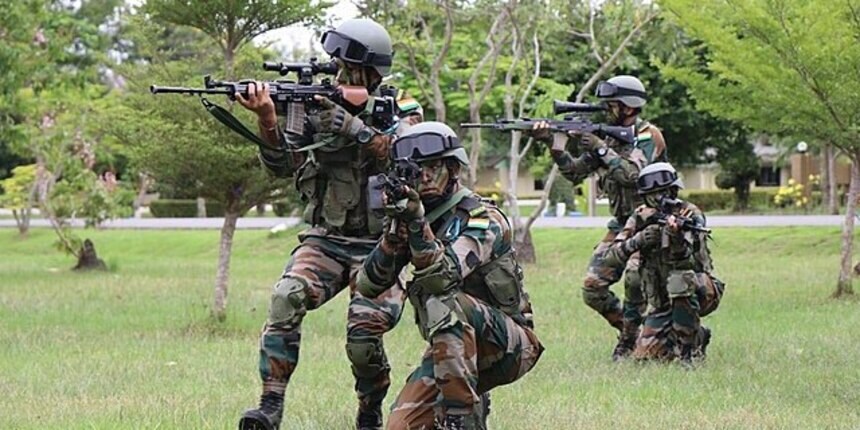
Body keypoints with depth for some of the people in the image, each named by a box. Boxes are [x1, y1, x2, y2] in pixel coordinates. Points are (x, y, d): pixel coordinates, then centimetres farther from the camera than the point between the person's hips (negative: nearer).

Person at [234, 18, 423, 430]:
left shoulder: (403, 112, 1)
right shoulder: (318, 106, 5)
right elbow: (282, 164, -4)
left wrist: (345, 122, -27)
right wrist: (267, 119, -22)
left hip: (378, 246, -2)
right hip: (324, 241, 2)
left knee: (364, 337, -21)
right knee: (286, 300, -28)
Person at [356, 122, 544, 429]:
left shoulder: (483, 219, -14)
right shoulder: (410, 216, 5)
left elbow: (444, 276, -31)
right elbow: (368, 287, -4)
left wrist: (417, 224, -44)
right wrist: (394, 234, -20)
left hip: (510, 344, -5)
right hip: (453, 347, 6)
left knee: (443, 303, -35)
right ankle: (473, 403, 11)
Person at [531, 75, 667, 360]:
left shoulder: (648, 136, -10)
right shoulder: (611, 138, 10)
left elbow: (632, 174, -25)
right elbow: (575, 173, 8)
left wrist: (601, 148, -21)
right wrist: (554, 142, -4)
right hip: (621, 226, 7)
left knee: (635, 279, -27)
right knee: (592, 287, -3)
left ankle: (629, 342, -12)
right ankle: (631, 329, 13)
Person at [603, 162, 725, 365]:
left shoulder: (690, 215, -13)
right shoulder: (641, 218, -1)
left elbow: (687, 261, -27)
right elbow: (612, 257, -8)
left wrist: (676, 237, -48)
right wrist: (637, 242, -27)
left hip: (699, 292, -5)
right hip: (662, 301, 5)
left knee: (680, 277, -37)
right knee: (646, 354, -7)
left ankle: (689, 349, -25)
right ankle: (697, 337, 21)